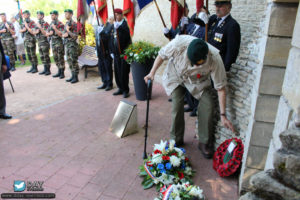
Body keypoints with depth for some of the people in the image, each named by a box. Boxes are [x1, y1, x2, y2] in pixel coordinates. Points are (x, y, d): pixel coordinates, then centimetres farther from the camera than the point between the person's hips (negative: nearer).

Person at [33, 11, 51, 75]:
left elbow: (45, 33, -15)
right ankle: (45, 69, 17)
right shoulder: (37, 24, 15)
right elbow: (34, 32, 17)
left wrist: (40, 27, -20)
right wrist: (36, 31, -4)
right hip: (39, 42, 8)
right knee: (42, 57, 10)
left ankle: (48, 70, 0)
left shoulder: (45, 24, -8)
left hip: (45, 42, -8)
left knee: (46, 57, -6)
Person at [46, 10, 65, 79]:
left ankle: (62, 73, 0)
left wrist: (55, 28, -21)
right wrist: (50, 33, -6)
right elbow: (47, 34, 15)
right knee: (55, 58, 10)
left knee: (60, 58, -5)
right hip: (53, 42, 8)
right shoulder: (51, 24, 13)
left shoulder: (60, 24, -9)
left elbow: (61, 34, -17)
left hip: (59, 43, -7)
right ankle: (59, 72, 19)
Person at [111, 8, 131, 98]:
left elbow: (126, 32, -30)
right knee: (117, 72, 11)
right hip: (116, 53, 7)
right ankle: (121, 88, 24)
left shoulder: (124, 24, -7)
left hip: (124, 53, -7)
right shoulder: (114, 24, 12)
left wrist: (118, 27, -48)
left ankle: (125, 90, 10)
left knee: (124, 72, -2)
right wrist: (112, 51, 16)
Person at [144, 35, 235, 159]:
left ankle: (204, 143, 4)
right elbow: (162, 55, -14)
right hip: (176, 76, 0)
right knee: (177, 104, -15)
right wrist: (152, 73, -16)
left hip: (199, 81, 1)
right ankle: (176, 140, 7)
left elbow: (221, 88, -26)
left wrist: (223, 115, -25)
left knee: (208, 105, -15)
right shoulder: (179, 43, -38)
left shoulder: (215, 59, -36)